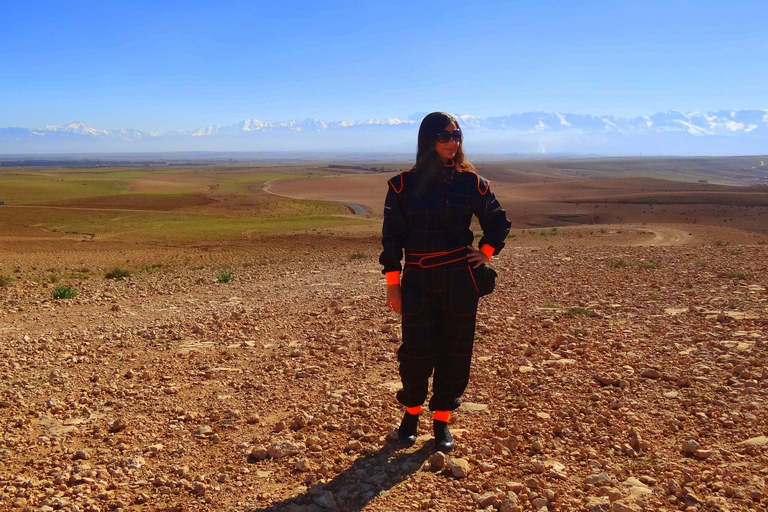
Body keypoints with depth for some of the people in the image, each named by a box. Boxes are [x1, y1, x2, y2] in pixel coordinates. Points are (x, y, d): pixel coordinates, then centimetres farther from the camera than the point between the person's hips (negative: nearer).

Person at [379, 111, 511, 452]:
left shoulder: (470, 181, 2)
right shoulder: (403, 185, -2)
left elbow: (498, 222, 16)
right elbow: (392, 236, 0)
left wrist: (486, 252, 4)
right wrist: (392, 282, -4)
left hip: (459, 280, 1)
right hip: (418, 281, -1)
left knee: (455, 352, 5)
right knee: (417, 352, -2)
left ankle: (442, 420, 23)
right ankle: (411, 412, 26)